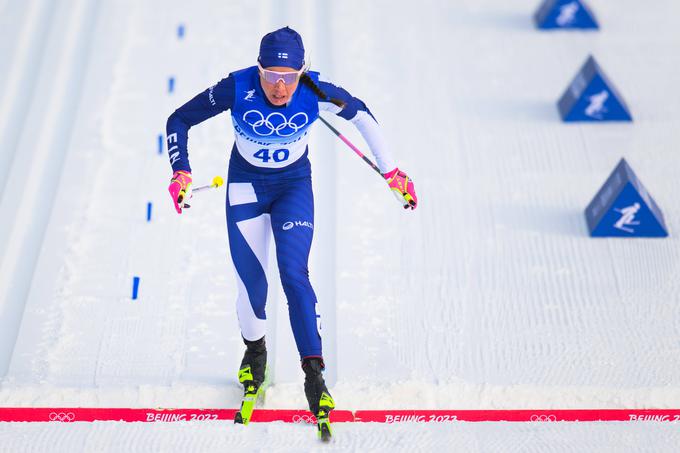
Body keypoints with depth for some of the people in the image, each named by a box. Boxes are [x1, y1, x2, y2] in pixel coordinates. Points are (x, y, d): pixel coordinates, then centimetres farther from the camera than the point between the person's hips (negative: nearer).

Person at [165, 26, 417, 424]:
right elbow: (179, 121, -13)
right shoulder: (238, 89, -25)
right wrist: (181, 173, -25)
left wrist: (391, 171, -1)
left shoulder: (316, 93, -24)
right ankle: (255, 349, 32)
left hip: (294, 186, 0)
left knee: (294, 274, -16)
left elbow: (361, 115, -4)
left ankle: (314, 374, -13)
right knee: (252, 283, 1)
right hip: (246, 187, 0)